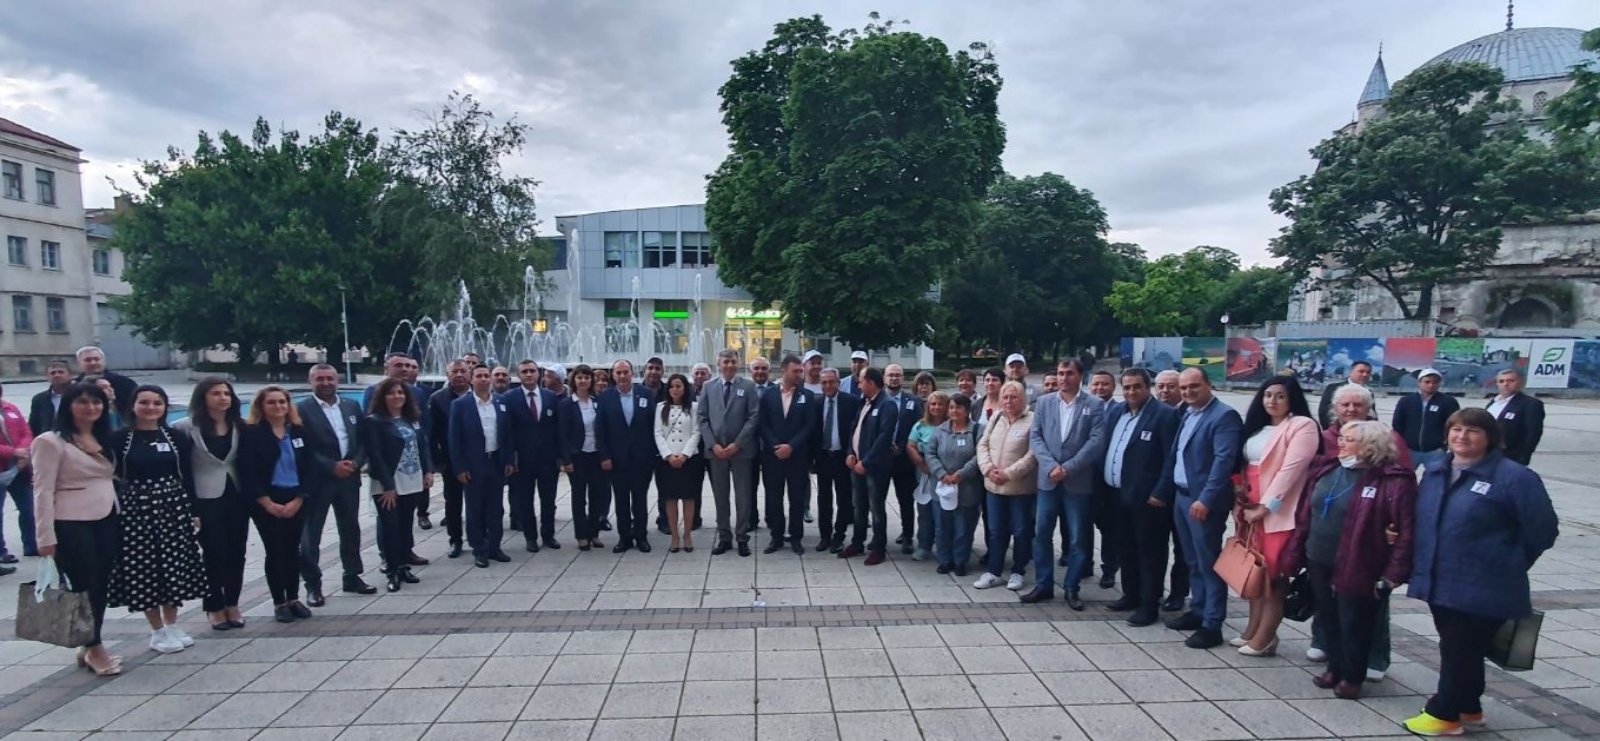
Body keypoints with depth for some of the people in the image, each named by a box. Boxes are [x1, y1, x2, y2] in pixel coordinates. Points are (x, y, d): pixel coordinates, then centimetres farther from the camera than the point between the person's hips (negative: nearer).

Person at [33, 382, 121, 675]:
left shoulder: (104, 440, 13)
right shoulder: (51, 441, -8)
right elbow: (43, 491, -11)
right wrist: (46, 537, -14)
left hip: (106, 522, 6)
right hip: (72, 526, -6)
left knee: (101, 587, 9)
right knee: (83, 587, 1)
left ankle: (90, 647, 21)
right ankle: (93, 648, 14)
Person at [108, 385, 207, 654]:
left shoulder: (176, 437, 4)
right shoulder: (119, 438, -2)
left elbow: (187, 476, 6)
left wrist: (193, 511, 3)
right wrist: (112, 510, -8)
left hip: (173, 507, 2)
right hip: (135, 509, -2)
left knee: (175, 567, 6)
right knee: (144, 570, 3)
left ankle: (172, 626, 22)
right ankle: (158, 632, 15)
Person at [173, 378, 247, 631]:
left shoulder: (239, 425, 5)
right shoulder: (187, 427, -8)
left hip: (237, 496, 4)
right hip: (206, 499, -4)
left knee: (236, 551, 8)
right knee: (214, 552, 3)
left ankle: (232, 604, 22)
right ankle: (215, 606, 18)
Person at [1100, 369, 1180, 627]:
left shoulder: (1165, 415, -11)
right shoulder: (1114, 410, 10)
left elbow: (1171, 458, -13)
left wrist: (1161, 493, -16)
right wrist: (1104, 485, 8)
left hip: (1146, 497, -7)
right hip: (1118, 494, 7)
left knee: (1149, 552, 3)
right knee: (1126, 549, 17)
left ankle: (1149, 605, 12)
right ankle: (1131, 595, 30)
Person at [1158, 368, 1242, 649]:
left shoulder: (1224, 416, -12)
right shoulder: (1186, 415, 14)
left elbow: (1224, 460, -21)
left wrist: (1205, 499, -27)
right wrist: (1162, 492, 15)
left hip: (1204, 502, -8)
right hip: (1181, 497, 8)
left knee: (1209, 564, -1)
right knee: (1193, 562, 17)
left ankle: (1212, 625, 6)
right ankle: (1198, 611, 29)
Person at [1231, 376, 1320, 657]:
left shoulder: (1302, 426, -8)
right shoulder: (1257, 426, 16)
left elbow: (1291, 470, -15)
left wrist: (1264, 506, -16)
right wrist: (1240, 503, 5)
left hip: (1278, 512, -7)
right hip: (1251, 509, 7)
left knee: (1273, 575, -2)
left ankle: (1264, 637, 4)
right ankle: (1252, 630, 19)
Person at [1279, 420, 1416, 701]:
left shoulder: (1393, 480, -13)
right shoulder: (1325, 470, 7)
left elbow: (1406, 530, -17)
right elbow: (1305, 516, 10)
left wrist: (1393, 573, -20)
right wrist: (1294, 556, 9)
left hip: (1356, 568, -6)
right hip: (1319, 562, 6)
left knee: (1354, 624, 8)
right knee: (1328, 620, 17)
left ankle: (1352, 676, 26)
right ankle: (1335, 668, 34)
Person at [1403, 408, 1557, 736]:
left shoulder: (1513, 477, -12)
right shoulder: (1435, 472, 8)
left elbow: (1542, 531, -8)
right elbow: (1422, 522, 18)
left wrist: (1507, 566, 0)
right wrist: (1420, 564, 12)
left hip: (1481, 590, -6)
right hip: (1439, 583, 7)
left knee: (1460, 651, 4)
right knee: (1457, 648, 19)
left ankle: (1444, 713, 18)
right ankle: (1468, 708, 36)